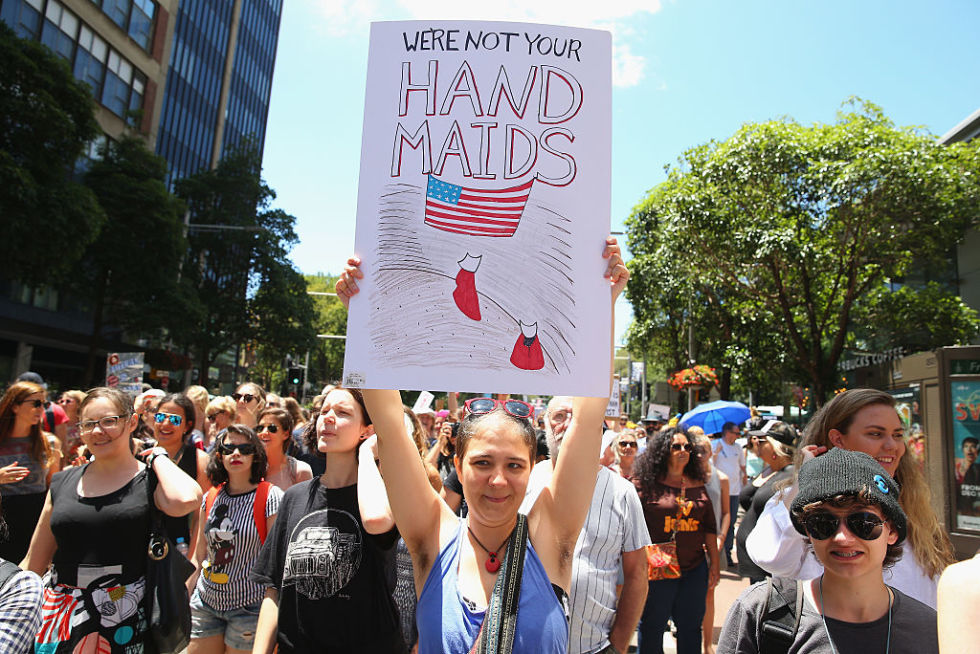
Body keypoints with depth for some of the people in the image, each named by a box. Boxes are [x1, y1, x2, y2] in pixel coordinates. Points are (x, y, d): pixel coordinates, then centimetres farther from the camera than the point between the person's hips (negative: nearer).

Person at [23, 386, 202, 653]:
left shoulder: (150, 481, -7)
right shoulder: (62, 483, 7)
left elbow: (185, 500, -32)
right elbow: (33, 565, 13)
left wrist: (158, 456, -16)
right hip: (58, 614, 4)